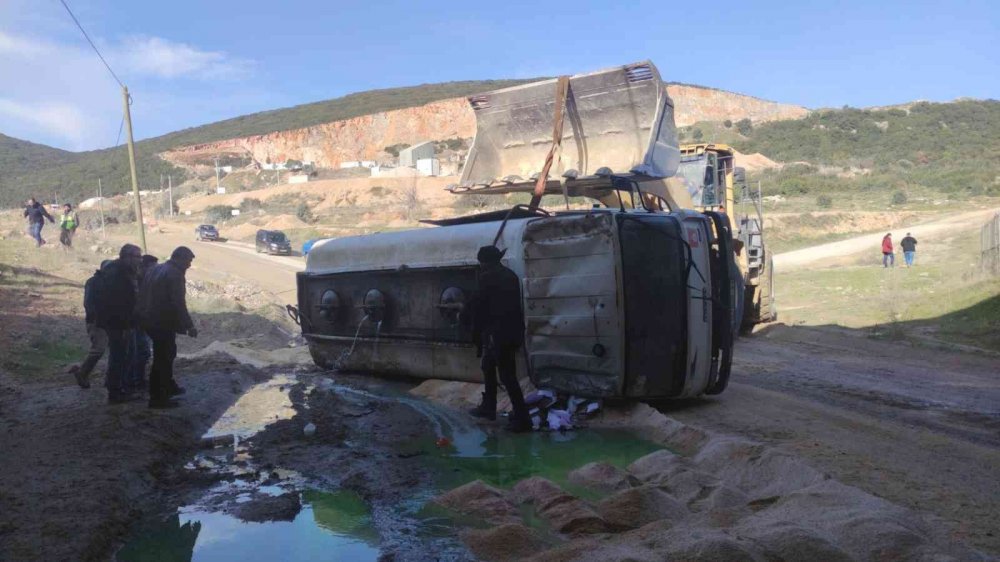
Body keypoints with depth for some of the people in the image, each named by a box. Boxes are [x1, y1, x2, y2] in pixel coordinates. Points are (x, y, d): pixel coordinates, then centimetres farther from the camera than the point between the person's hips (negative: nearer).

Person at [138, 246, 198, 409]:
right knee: (162, 358, 0)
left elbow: (144, 295, 17)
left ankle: (168, 386, 35)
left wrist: (144, 315, 24)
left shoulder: (155, 269, 11)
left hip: (150, 320, 9)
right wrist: (189, 326, -20)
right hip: (163, 323, -9)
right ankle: (157, 398, 7)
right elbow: (178, 303, -23)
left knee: (166, 354, 23)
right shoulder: (175, 274, -18)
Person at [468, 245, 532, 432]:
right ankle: (488, 407, 31)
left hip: (496, 332, -9)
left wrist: (477, 333, -1)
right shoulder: (511, 276, 14)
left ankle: (522, 418, -8)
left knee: (507, 375, -7)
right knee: (488, 367, 22)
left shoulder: (488, 278, -10)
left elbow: (479, 307, -9)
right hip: (512, 331, 9)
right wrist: (517, 332, 19)